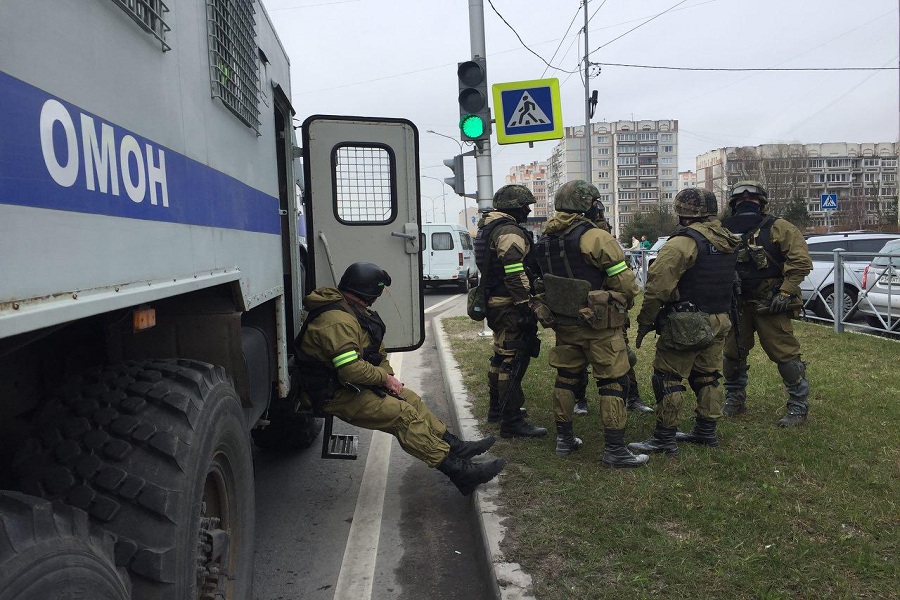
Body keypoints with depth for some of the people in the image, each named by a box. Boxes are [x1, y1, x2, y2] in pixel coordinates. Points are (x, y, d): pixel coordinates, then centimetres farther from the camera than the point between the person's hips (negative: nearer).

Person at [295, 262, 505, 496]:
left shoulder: (351, 310, 9)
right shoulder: (338, 321, -26)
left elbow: (375, 349, 18)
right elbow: (351, 370, -33)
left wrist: (387, 375, 3)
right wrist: (384, 378, -16)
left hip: (354, 385, 11)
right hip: (338, 395, -11)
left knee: (411, 399, 7)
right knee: (404, 415, -19)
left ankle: (456, 447, 11)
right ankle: (459, 471, -17)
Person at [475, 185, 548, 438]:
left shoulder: (489, 228, 17)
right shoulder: (510, 232, -17)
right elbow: (515, 275, -25)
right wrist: (525, 305, -23)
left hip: (495, 303, 11)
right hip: (510, 306, -11)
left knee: (502, 355, 21)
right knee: (514, 360, -7)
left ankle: (496, 408, 34)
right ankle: (512, 421, -3)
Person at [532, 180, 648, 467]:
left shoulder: (544, 240, 6)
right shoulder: (595, 237, -17)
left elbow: (542, 281, 12)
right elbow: (624, 280, -15)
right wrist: (626, 302, 4)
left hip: (564, 323, 7)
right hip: (599, 325, -7)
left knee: (566, 378, 17)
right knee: (613, 382, 2)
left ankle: (564, 438, 26)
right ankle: (614, 448, 5)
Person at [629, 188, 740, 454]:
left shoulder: (684, 241, -18)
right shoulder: (728, 241, 9)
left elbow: (658, 284, -22)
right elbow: (729, 282, 17)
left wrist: (645, 321, -13)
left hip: (686, 324, -8)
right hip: (718, 323, 9)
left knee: (668, 378, -1)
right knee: (707, 376, 18)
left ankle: (665, 437, 3)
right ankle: (706, 431, 28)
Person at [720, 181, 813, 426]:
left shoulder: (777, 228, -6)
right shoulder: (727, 231, 7)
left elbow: (801, 261, -12)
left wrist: (785, 292, -18)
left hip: (770, 305, -5)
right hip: (737, 303, 5)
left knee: (785, 354, -3)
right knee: (733, 353, 12)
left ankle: (798, 406, 10)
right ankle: (734, 401, 28)